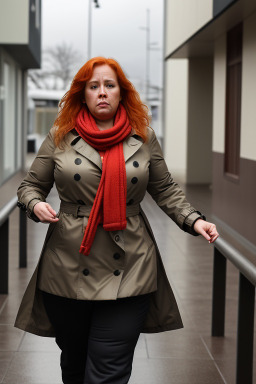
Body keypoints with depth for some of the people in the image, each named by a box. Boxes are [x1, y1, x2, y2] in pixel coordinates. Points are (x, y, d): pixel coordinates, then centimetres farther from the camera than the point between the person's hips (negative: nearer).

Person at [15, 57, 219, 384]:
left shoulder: (143, 137, 7)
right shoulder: (60, 137, 4)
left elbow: (165, 190, 12)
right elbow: (30, 186, 10)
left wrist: (194, 220, -1)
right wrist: (36, 205, -12)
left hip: (128, 274, 0)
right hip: (69, 270, 1)